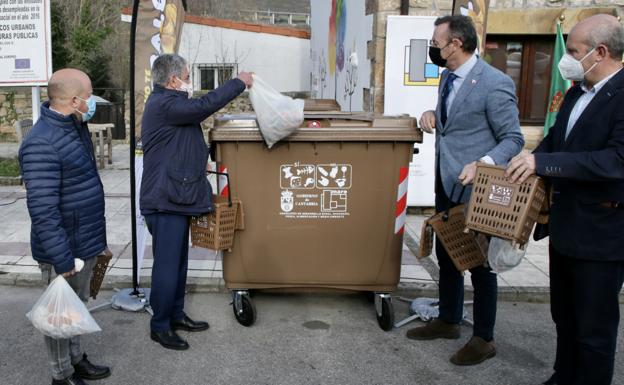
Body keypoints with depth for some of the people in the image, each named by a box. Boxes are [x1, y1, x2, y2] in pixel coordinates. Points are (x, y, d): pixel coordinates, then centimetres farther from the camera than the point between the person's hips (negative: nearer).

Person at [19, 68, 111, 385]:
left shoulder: (75, 126, 6)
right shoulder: (42, 144, -25)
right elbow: (42, 210, -27)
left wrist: (97, 237, 21)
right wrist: (61, 259, -26)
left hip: (85, 242, 9)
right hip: (65, 249, -9)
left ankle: (76, 359, 40)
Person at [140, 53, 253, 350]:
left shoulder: (168, 102, 18)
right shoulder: (163, 104, -17)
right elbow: (205, 105, -24)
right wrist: (239, 82, -13)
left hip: (176, 199, 11)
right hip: (165, 202, -11)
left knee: (178, 262, 18)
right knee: (167, 265, -2)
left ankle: (176, 315, 31)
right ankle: (159, 326, 10)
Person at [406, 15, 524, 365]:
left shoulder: (496, 83, -18)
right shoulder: (448, 77, 8)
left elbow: (513, 139, -15)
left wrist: (482, 164, -31)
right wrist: (434, 116, 1)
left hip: (475, 188, -8)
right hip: (446, 184, 8)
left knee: (480, 263, 5)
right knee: (446, 255, 18)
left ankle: (484, 339, 22)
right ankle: (448, 321, 36)